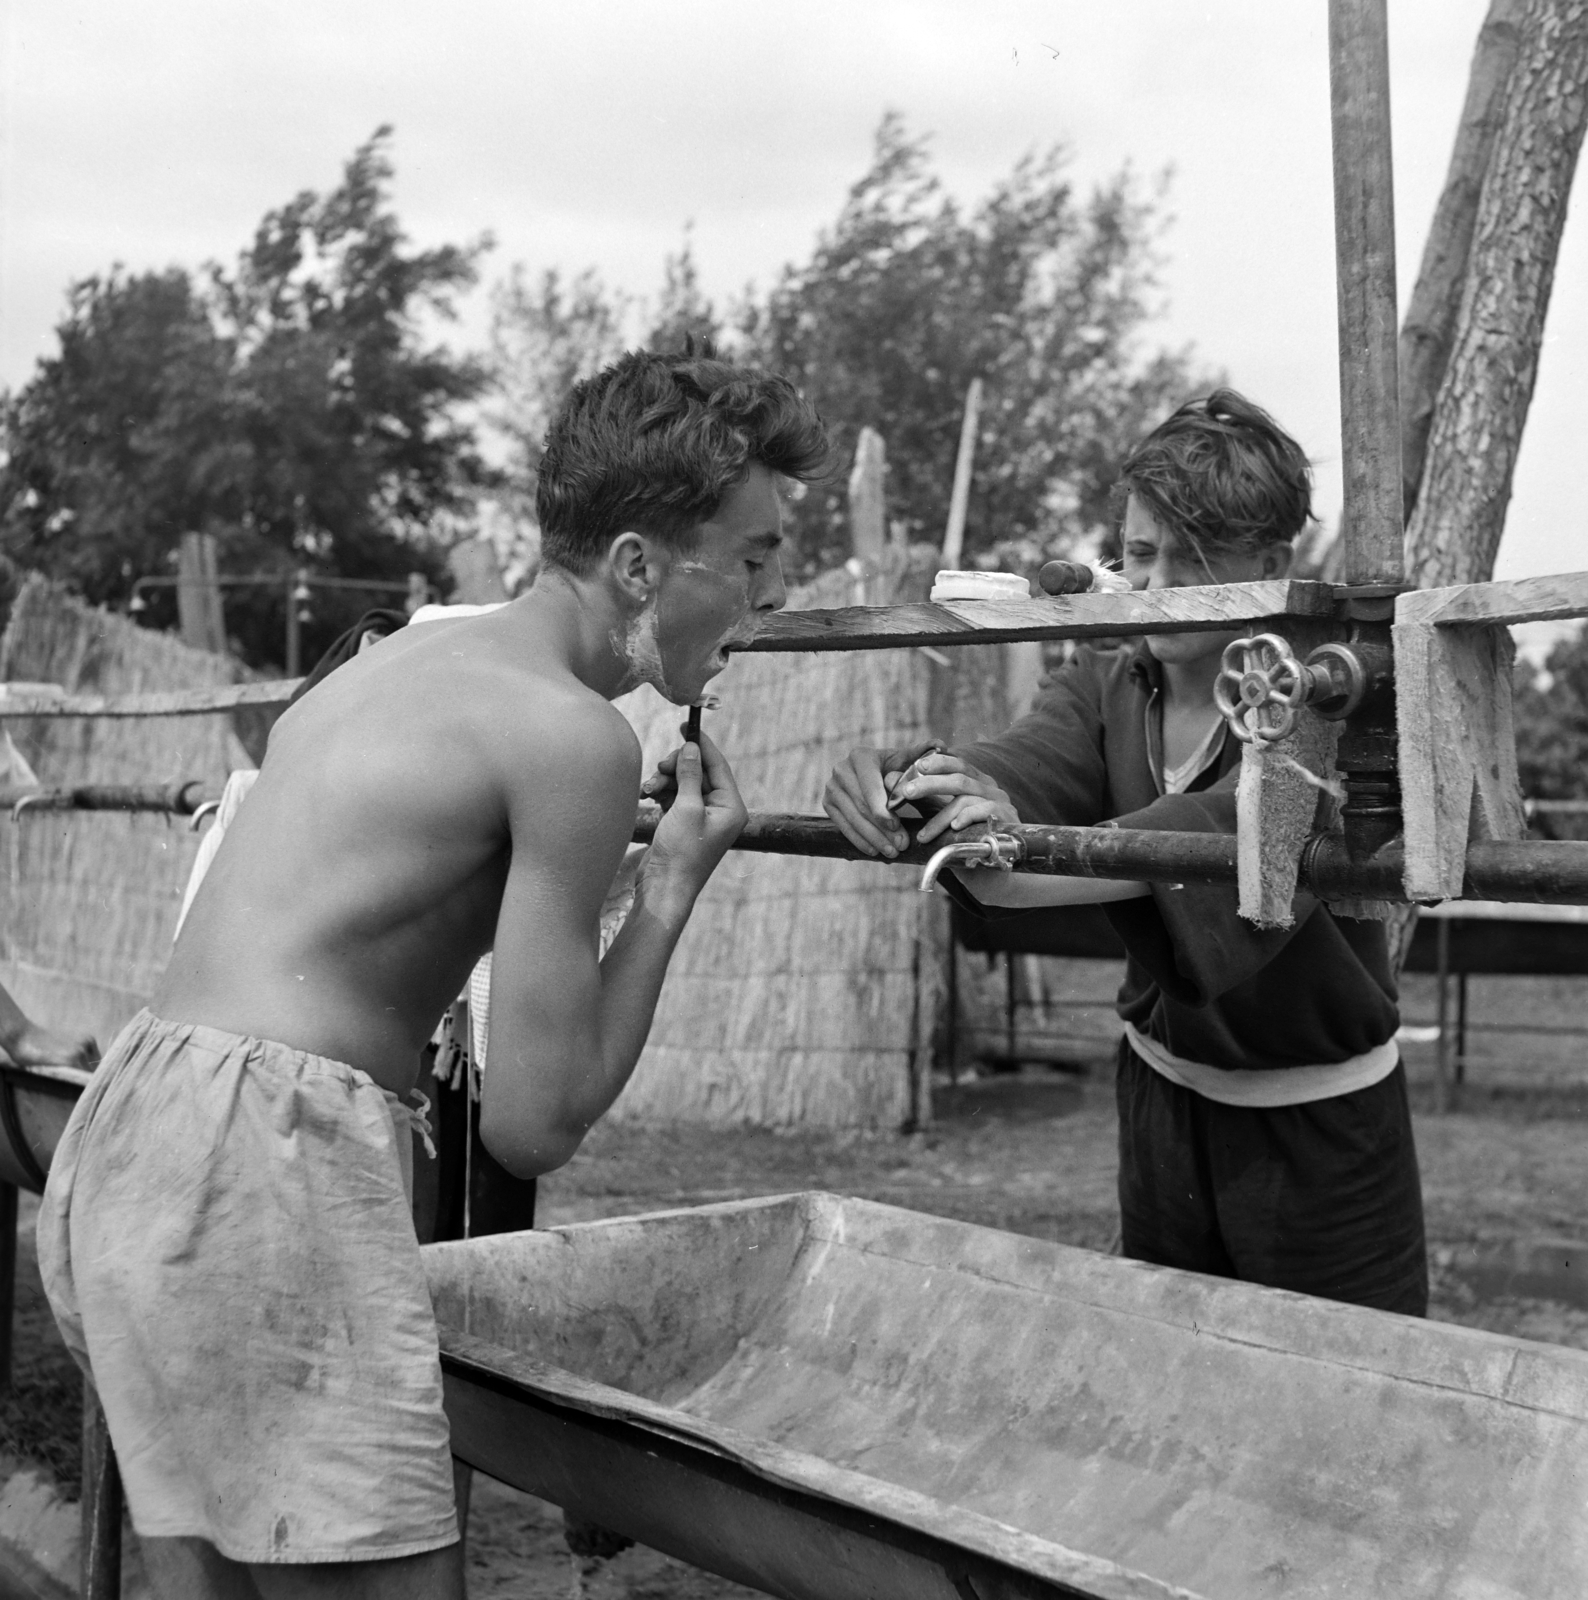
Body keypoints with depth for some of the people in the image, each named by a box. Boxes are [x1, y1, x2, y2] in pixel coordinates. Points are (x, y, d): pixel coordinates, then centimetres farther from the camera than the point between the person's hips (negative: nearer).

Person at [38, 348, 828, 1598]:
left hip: (125, 1137, 10)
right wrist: (675, 882, 2)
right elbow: (533, 1125, -8)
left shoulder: (410, 652, 17)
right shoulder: (571, 733, -9)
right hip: (263, 1160, -10)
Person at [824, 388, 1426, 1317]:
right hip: (1164, 1090, 5)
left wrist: (1026, 870, -55)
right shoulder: (1109, 682, 0)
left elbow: (1242, 824, -39)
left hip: (1320, 1120, -5)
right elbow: (1029, 764, -20)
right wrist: (913, 779, -44)